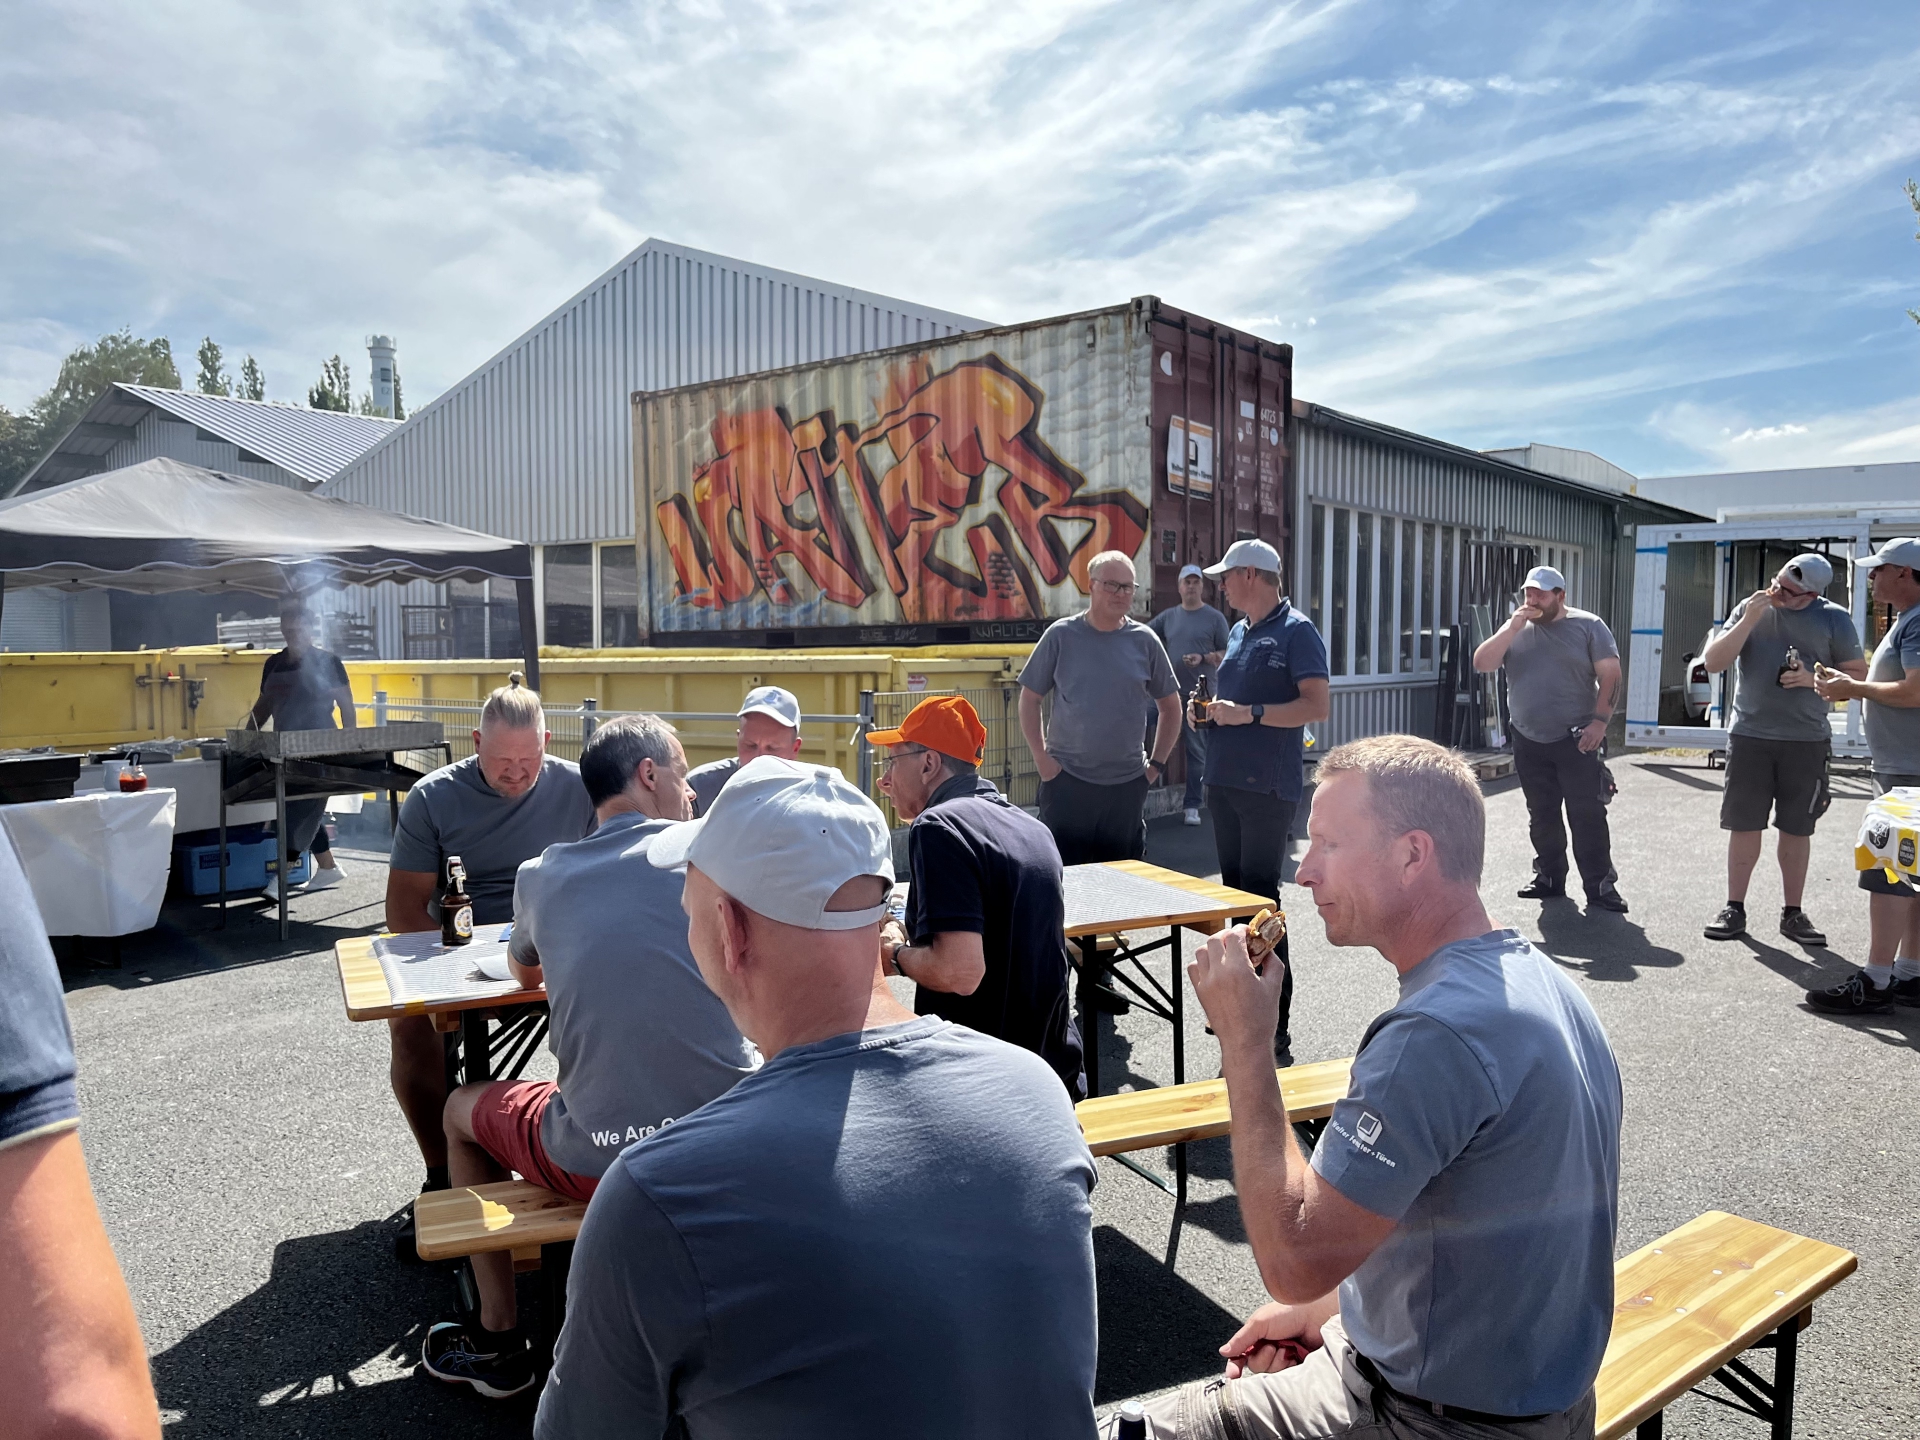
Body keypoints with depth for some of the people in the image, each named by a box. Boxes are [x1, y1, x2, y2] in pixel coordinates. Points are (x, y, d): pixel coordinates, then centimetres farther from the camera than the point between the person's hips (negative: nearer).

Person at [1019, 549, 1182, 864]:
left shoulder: (1145, 641, 2)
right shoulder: (1061, 635, -3)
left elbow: (1169, 706, 12)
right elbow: (1029, 699, 2)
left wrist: (1157, 763, 6)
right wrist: (1041, 757, -5)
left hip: (1127, 784, 2)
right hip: (1066, 781, -2)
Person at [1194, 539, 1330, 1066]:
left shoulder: (1296, 631, -7)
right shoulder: (1237, 633, 17)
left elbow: (1317, 706, -16)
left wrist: (1248, 713, -20)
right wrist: (1213, 709, 7)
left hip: (1268, 786, -8)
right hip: (1225, 782, 8)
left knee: (1260, 897, -7)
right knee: (1235, 890, 12)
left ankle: (1274, 1027, -1)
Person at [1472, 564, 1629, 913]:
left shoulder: (1588, 625, 0)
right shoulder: (1515, 628, 9)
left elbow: (1610, 674, -4)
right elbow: (1481, 664, -2)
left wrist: (1600, 720, -14)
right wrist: (1512, 628, -11)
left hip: (1575, 740, -4)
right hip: (1529, 741, 4)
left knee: (1587, 816, -5)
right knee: (1542, 816, 11)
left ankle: (1600, 886, 0)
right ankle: (1549, 877, 22)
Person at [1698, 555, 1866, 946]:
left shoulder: (1834, 619, 0)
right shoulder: (1750, 608, 2)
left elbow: (1858, 675, 4)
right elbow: (1712, 662, -3)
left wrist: (1814, 679, -15)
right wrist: (1750, 619, -12)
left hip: (1807, 740, 0)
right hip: (1750, 736, 0)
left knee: (1796, 829, 7)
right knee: (1744, 825, 3)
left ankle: (1792, 913, 18)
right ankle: (1734, 908, 12)